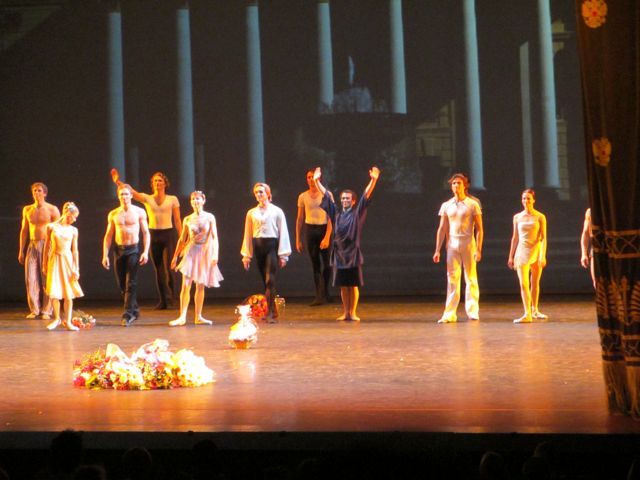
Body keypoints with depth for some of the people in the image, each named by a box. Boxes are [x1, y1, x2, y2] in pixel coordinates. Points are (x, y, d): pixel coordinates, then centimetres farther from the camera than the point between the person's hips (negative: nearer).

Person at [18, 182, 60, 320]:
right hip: (32, 246, 4)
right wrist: (21, 250, 11)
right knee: (31, 279, -1)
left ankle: (46, 311, 1)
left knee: (47, 279, -4)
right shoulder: (27, 210, 12)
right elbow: (24, 231, 15)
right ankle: (34, 310, 5)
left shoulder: (52, 210, -1)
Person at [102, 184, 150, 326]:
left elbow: (145, 233, 1)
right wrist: (105, 255, 3)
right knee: (122, 284, 6)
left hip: (133, 249, -3)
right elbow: (108, 235, 10)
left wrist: (145, 252, -10)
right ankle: (134, 310, 20)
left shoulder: (139, 212, 1)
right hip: (119, 250, 3)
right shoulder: (113, 214, 8)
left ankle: (128, 314, -12)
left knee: (131, 284, -11)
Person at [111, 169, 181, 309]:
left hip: (168, 235, -2)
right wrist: (118, 182, -25)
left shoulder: (173, 199, 2)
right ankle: (163, 301, 11)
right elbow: (131, 191, -9)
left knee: (168, 268, -10)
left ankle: (170, 296, 12)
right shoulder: (147, 198, 5)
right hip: (153, 235, 2)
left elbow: (177, 220, 3)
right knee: (158, 270, 4)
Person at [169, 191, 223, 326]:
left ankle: (198, 317, 11)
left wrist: (215, 254, -11)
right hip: (191, 252, 0)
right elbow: (182, 239, 11)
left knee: (200, 286, 5)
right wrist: (175, 256, 9)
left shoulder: (209, 217, 2)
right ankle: (182, 317, -9)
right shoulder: (187, 219, 5)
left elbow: (214, 237, 0)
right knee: (186, 285, -10)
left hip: (205, 252, 0)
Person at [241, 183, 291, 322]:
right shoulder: (251, 213, 10)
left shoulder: (276, 211, 2)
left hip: (272, 245, -4)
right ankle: (272, 311, 14)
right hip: (258, 246, 4)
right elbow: (248, 235, 12)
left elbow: (283, 233, 1)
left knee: (270, 280, -13)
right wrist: (246, 255, 9)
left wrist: (283, 255, -4)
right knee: (265, 280, 6)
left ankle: (270, 312, -14)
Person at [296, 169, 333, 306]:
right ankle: (319, 296, 5)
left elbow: (330, 217, -8)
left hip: (324, 229, -2)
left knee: (327, 264, -4)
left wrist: (327, 237, -17)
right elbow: (299, 219, 9)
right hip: (310, 229, 2)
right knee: (315, 264, 2)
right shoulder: (303, 197, 4)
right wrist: (298, 239, 6)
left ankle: (324, 293, 15)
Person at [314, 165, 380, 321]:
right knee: (343, 285, 6)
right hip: (339, 253, 3)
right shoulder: (336, 214, 9)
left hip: (353, 253, -3)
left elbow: (366, 196, -9)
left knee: (353, 285, 0)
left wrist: (373, 180, -19)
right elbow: (326, 196, 11)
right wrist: (317, 181, 9)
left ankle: (353, 313, 6)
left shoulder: (357, 213, 1)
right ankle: (345, 312, 12)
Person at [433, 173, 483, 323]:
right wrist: (437, 250, 6)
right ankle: (450, 314, -1)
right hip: (452, 244, 3)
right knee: (452, 279, 0)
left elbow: (479, 229, -2)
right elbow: (442, 229, 11)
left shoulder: (473, 204, 0)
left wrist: (479, 249, -10)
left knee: (471, 279, 1)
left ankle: (473, 312, 8)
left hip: (468, 244, -2)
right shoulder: (446, 206, 9)